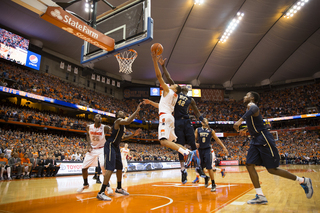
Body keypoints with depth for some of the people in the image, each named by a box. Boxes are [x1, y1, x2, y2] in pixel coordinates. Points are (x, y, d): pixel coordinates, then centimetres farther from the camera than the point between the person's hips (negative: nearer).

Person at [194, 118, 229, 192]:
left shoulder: (211, 131, 3)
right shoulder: (197, 130, 5)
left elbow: (217, 139, 7)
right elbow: (194, 139, 6)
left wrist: (224, 147, 2)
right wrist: (195, 143, -17)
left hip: (207, 150, -2)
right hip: (200, 150, 2)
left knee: (209, 168, -9)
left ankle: (213, 184, 3)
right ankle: (206, 178, 37)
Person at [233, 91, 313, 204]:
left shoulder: (251, 105, -12)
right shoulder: (250, 107, 18)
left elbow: (254, 109, -39)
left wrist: (240, 120, -44)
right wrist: (245, 129, 36)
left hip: (264, 140, -9)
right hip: (256, 141, 9)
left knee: (272, 169, -3)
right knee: (249, 165, -1)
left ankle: (303, 181, 18)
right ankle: (260, 196, 2)